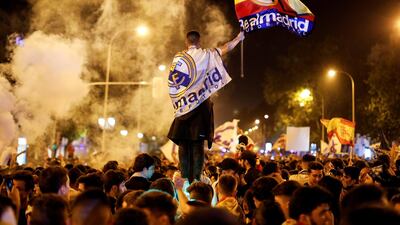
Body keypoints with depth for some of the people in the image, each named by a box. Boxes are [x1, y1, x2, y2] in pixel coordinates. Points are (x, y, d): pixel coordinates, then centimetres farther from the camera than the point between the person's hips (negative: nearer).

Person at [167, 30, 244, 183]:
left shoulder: (178, 58, 2)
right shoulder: (206, 55, 0)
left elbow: (171, 83, 1)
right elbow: (225, 49, 15)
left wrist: (178, 102, 12)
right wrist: (238, 38, 32)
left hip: (183, 106, 1)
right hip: (201, 105, -1)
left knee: (183, 143, 5)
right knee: (198, 143, -1)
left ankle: (184, 178, 3)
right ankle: (196, 178, -6)